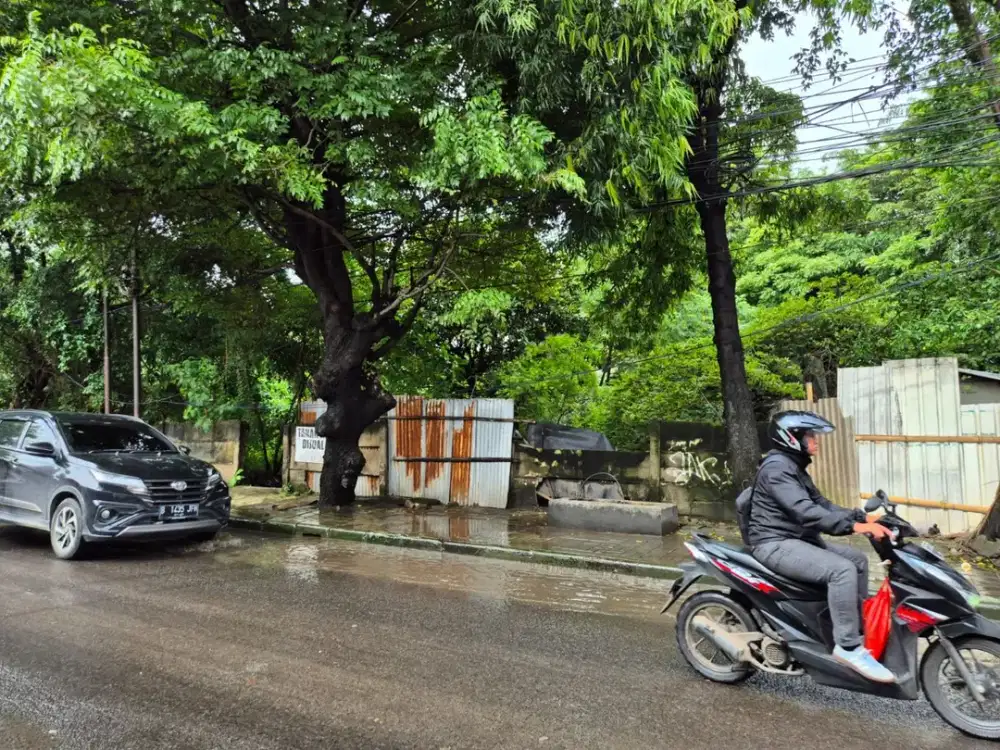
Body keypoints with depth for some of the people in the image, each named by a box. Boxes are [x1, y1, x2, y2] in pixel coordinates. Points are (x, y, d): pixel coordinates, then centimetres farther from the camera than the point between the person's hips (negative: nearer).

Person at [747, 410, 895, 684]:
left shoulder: (794, 467, 17)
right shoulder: (777, 467, -18)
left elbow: (821, 504, 14)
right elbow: (805, 511, -29)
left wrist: (862, 516, 1)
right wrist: (853, 526, -33)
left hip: (798, 540, 11)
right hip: (776, 545, -11)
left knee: (858, 559, 14)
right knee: (842, 570, -26)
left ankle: (860, 628, 23)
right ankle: (848, 647, -19)